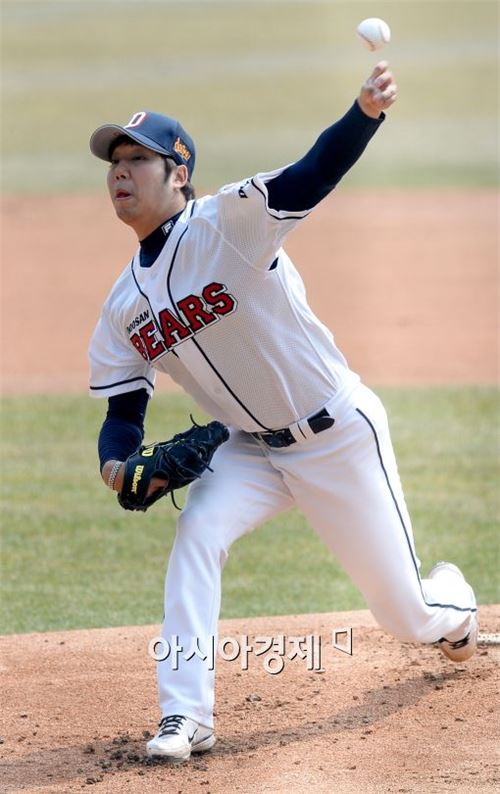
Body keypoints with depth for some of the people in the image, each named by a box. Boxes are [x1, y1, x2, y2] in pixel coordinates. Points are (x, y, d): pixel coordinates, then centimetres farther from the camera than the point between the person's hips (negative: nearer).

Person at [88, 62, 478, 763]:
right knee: (197, 533, -26)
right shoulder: (125, 306, 0)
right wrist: (118, 461, -17)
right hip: (252, 450, 5)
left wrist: (366, 113, -55)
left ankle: (453, 600, 43)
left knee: (406, 615, 5)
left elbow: (313, 176, -36)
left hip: (340, 436, -5)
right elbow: (124, 408, 7)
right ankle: (185, 717, -21)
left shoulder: (227, 225, -19)